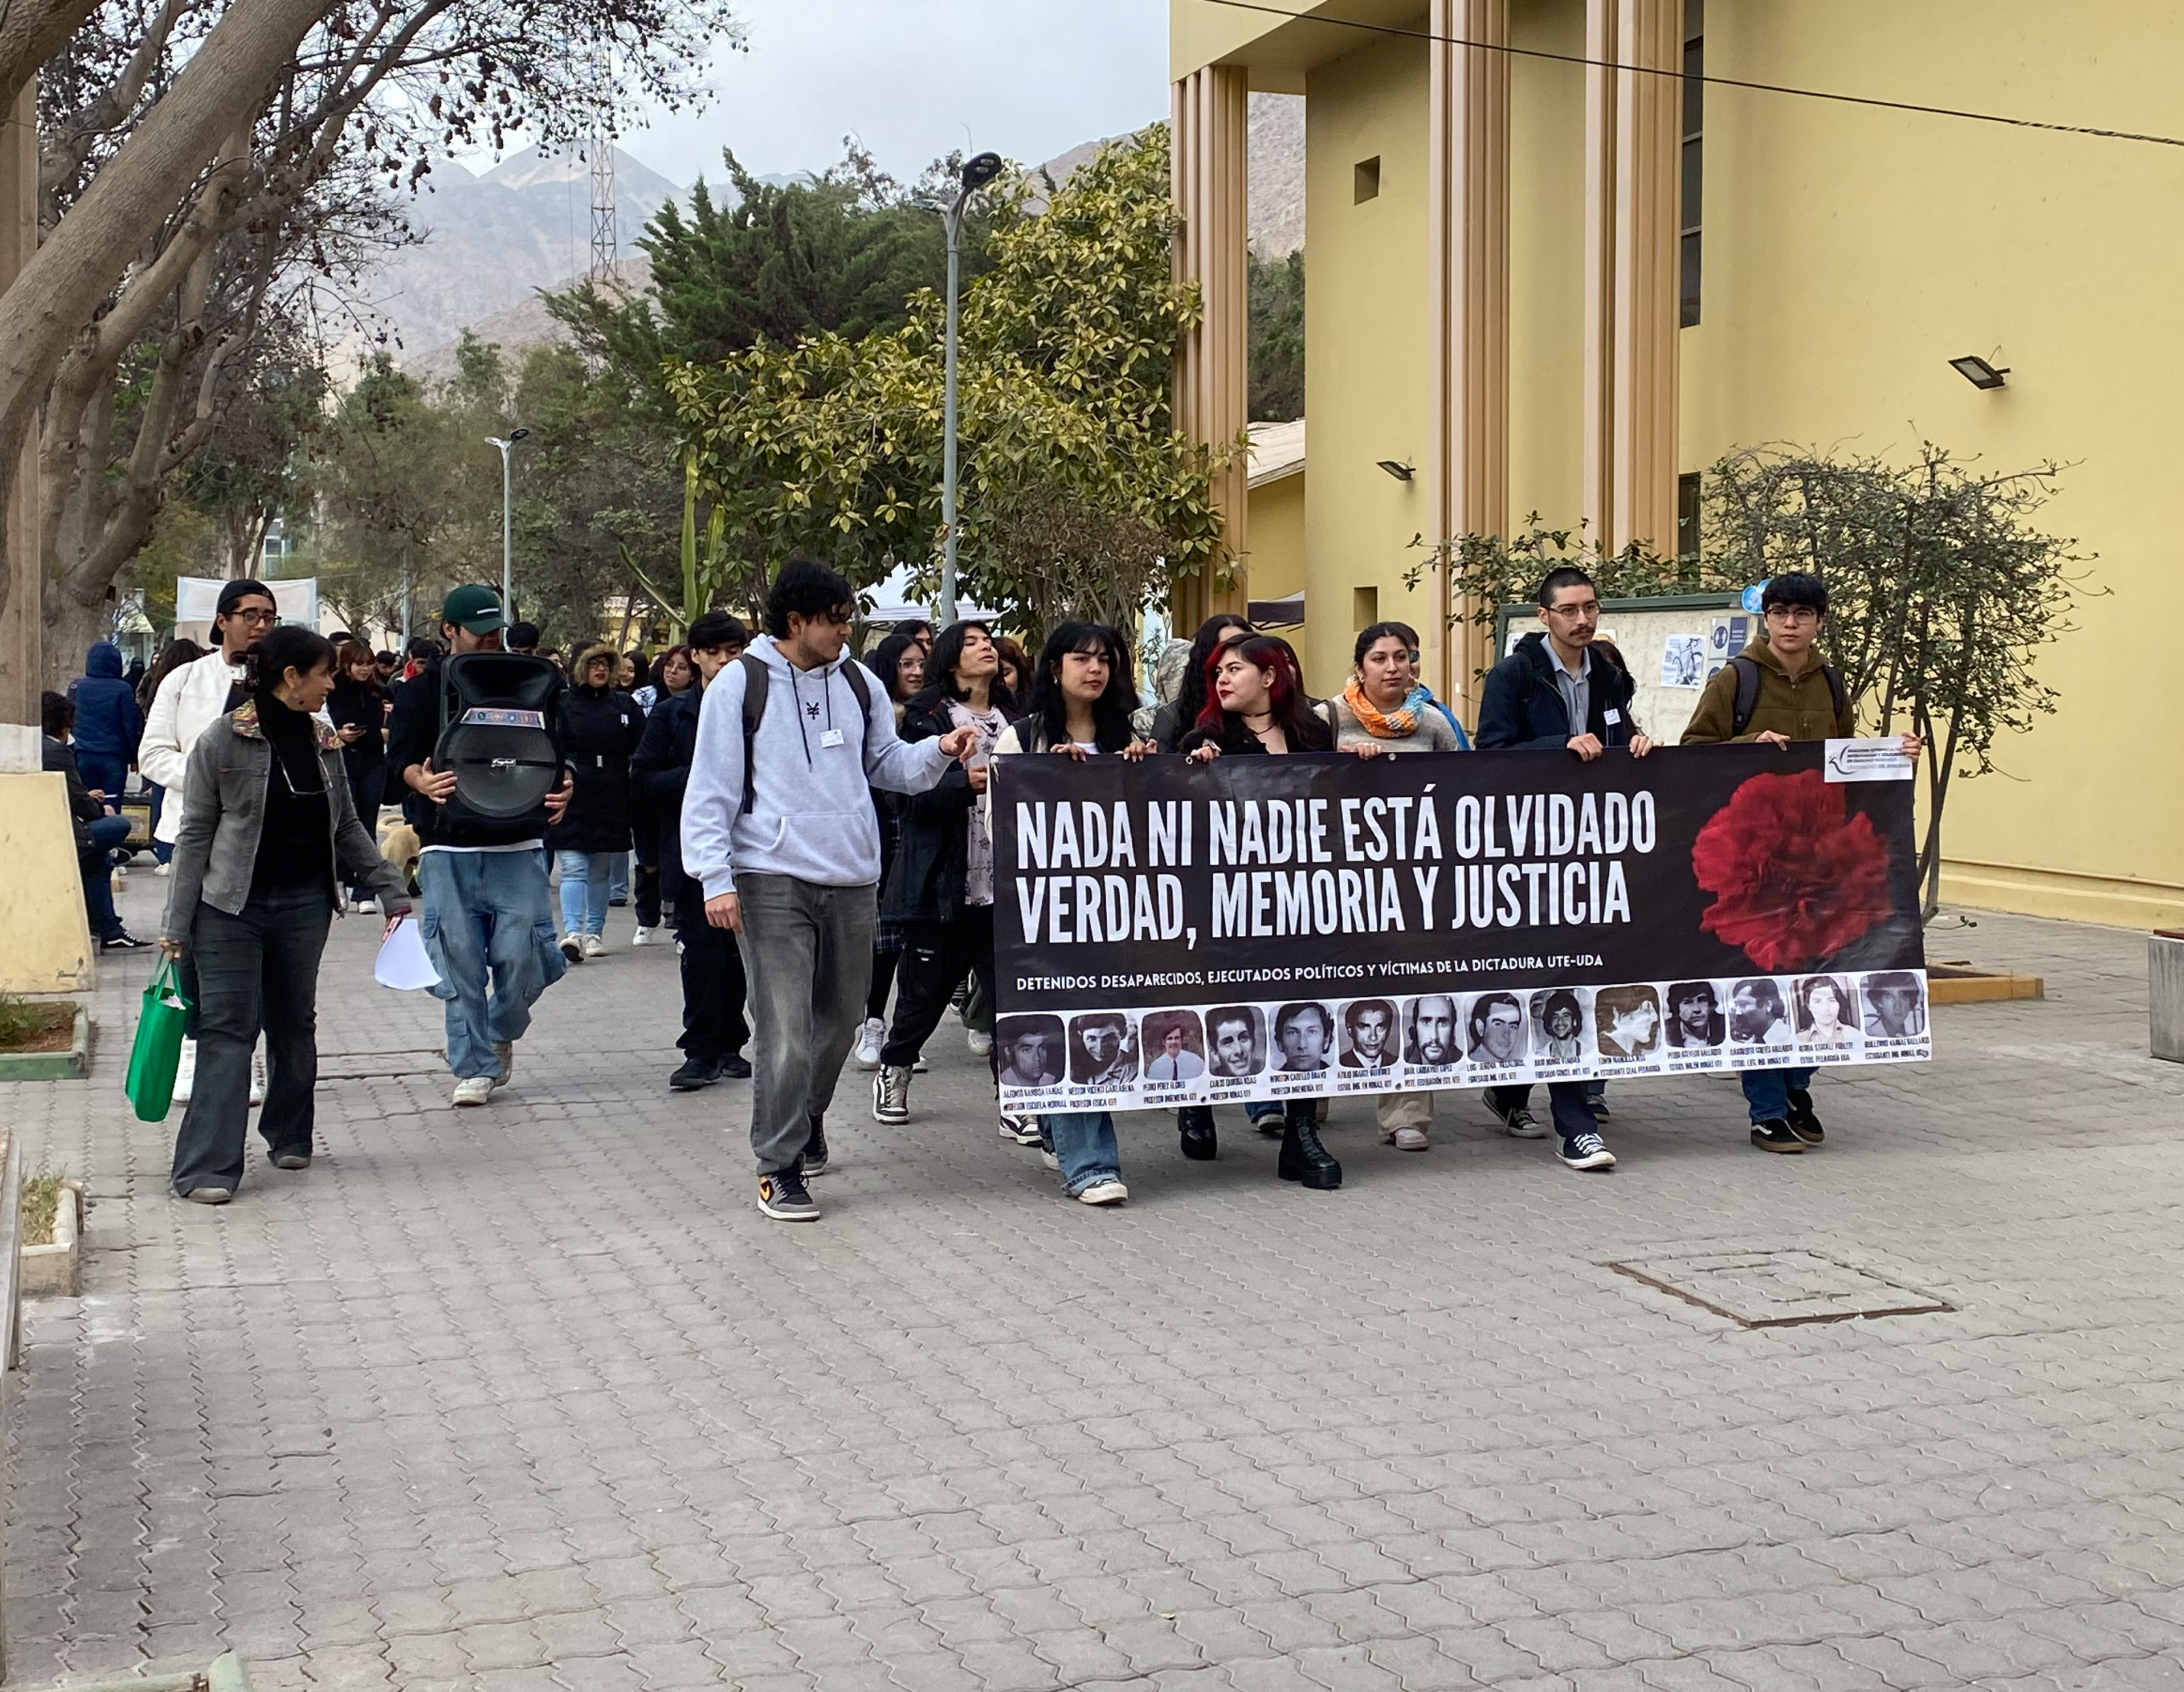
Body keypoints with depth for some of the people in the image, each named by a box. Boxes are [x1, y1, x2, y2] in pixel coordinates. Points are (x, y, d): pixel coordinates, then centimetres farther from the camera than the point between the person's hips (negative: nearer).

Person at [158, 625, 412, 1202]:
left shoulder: (322, 742, 8)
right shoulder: (224, 739, -7)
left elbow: (348, 829, 16)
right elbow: (194, 834, -5)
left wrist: (392, 891, 11)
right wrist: (177, 924, -6)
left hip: (305, 903, 5)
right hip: (232, 906, -5)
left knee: (295, 1024, 11)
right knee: (229, 1029, -7)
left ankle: (289, 1135, 28)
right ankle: (208, 1168, -7)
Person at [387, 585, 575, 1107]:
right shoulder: (420, 689, 7)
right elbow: (398, 757, -1)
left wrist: (564, 786, -13)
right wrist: (422, 781, -24)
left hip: (518, 845, 1)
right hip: (448, 848, -1)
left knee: (520, 955, -6)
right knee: (460, 959, -2)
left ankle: (501, 1035, 24)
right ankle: (474, 1067, 10)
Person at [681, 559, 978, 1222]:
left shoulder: (858, 682, 11)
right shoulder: (740, 684, -4)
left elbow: (888, 763, 19)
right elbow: (711, 789, -4)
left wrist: (938, 751, -2)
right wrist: (716, 878, -11)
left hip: (852, 879, 5)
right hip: (772, 880, -5)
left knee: (840, 1017, 15)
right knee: (786, 1029, -9)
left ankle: (804, 1115, 41)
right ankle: (779, 1165, 1)